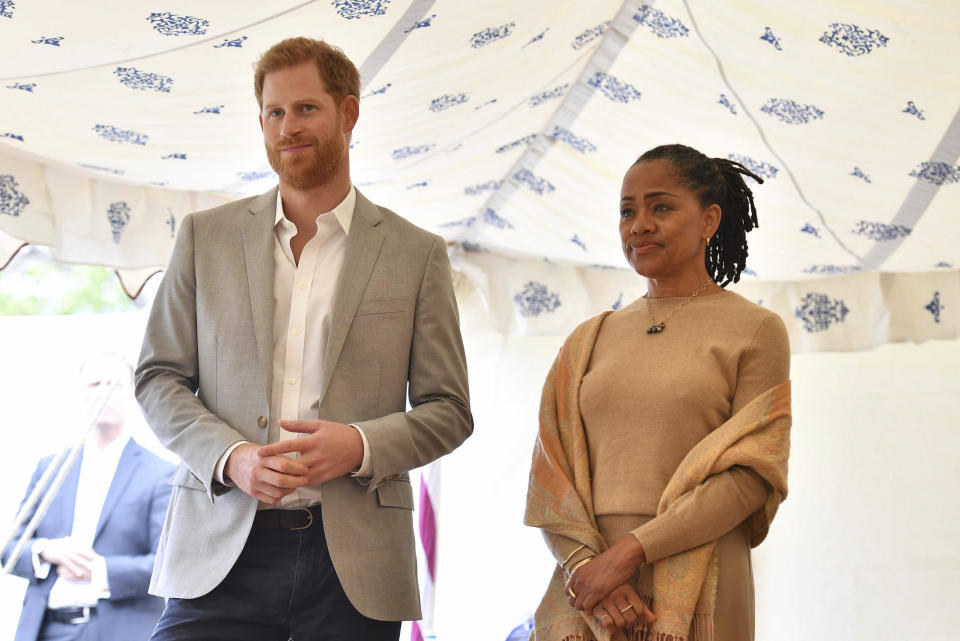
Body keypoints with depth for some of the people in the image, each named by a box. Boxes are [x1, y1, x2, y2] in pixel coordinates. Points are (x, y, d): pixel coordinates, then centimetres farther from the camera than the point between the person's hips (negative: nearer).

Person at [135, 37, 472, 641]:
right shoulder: (206, 236, 11)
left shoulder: (416, 254, 8)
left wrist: (360, 445, -12)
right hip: (222, 551, 1)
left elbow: (448, 411, 7)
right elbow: (159, 378, 9)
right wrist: (229, 457, -9)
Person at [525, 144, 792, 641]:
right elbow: (550, 473, 5)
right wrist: (585, 566, -12)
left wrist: (630, 551, -14)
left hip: (694, 595, -3)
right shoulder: (589, 340, 11)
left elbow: (751, 474, -8)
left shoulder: (755, 330, 0)